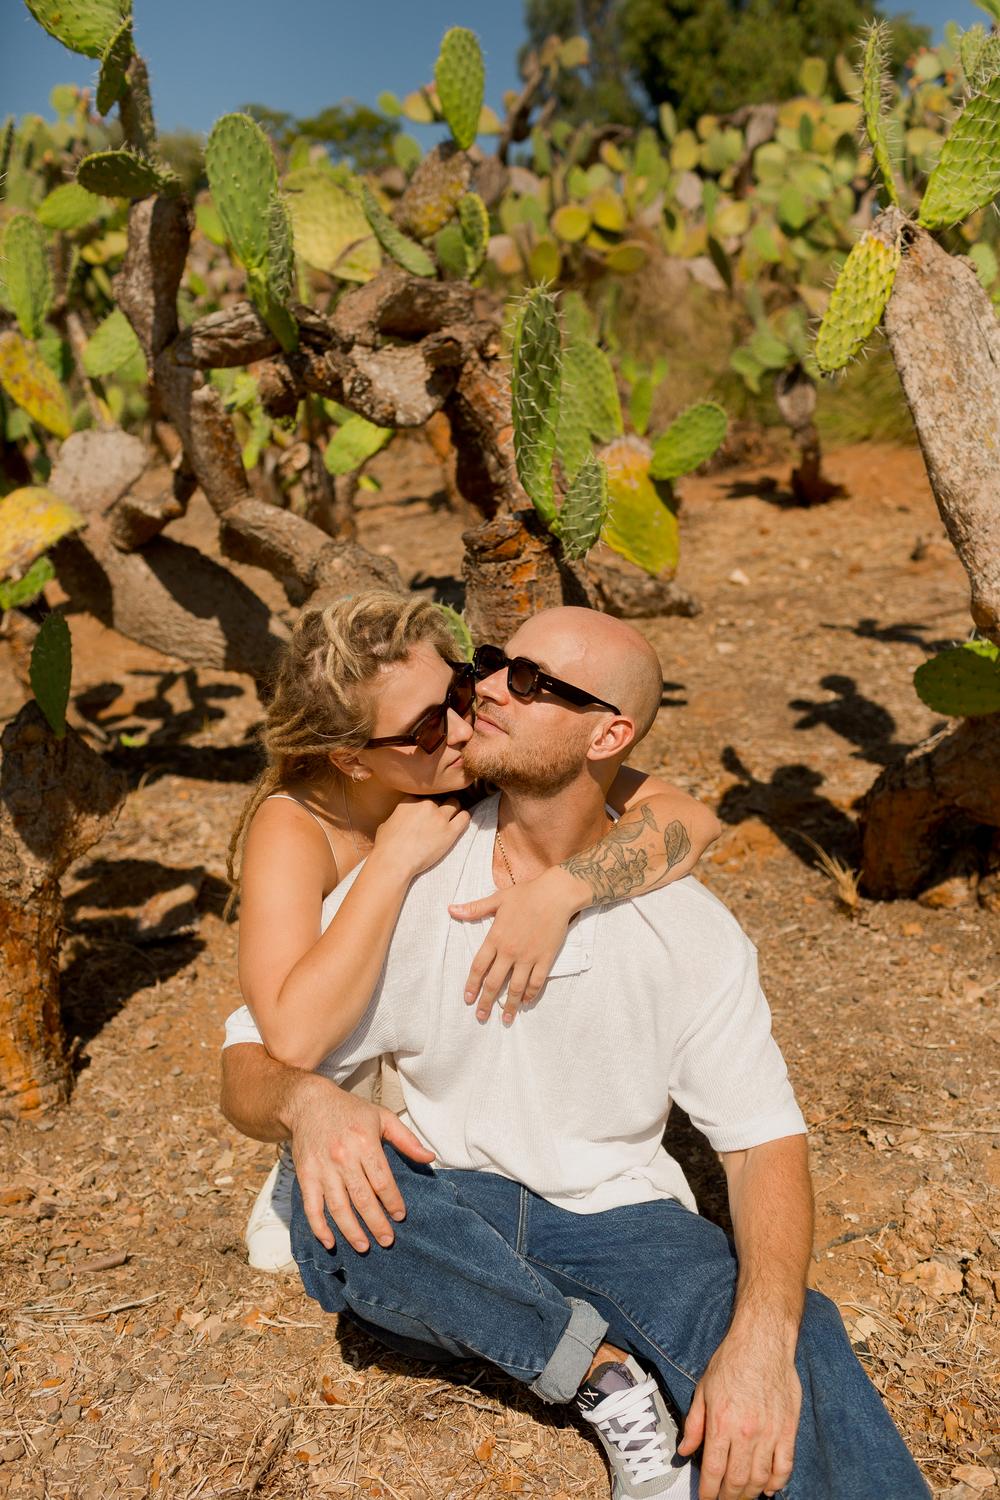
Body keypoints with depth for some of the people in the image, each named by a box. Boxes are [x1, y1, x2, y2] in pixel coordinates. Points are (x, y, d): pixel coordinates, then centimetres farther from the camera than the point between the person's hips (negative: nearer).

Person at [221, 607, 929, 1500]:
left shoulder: (688, 927, -4)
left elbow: (765, 1136, -7)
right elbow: (248, 1069, -5)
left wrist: (763, 1335, -26)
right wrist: (307, 1102, -31)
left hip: (615, 1218, -2)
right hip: (441, 1236, 3)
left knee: (805, 1349, -33)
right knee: (338, 1205, -33)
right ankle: (609, 1374, -16)